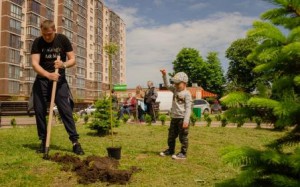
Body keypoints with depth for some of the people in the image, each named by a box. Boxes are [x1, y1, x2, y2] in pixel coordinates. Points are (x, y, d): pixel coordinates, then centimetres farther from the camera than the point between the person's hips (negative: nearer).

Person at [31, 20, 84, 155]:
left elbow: (73, 60, -4)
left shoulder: (63, 40, -4)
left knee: (66, 110, -8)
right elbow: (35, 64, -15)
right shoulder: (37, 42, -5)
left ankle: (75, 141, -6)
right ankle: (43, 141, 14)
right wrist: (48, 75, -33)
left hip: (59, 79, -1)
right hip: (42, 80, 2)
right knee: (39, 110, 1)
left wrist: (64, 64, -27)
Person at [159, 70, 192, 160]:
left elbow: (188, 108, -15)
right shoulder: (175, 90, 9)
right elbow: (167, 85, 17)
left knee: (183, 137, 2)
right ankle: (170, 150, 32)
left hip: (182, 118, -8)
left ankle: (183, 153, 11)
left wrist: (186, 120, -22)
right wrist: (164, 75, 3)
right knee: (171, 136, 17)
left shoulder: (187, 94, -12)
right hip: (174, 118, 8)